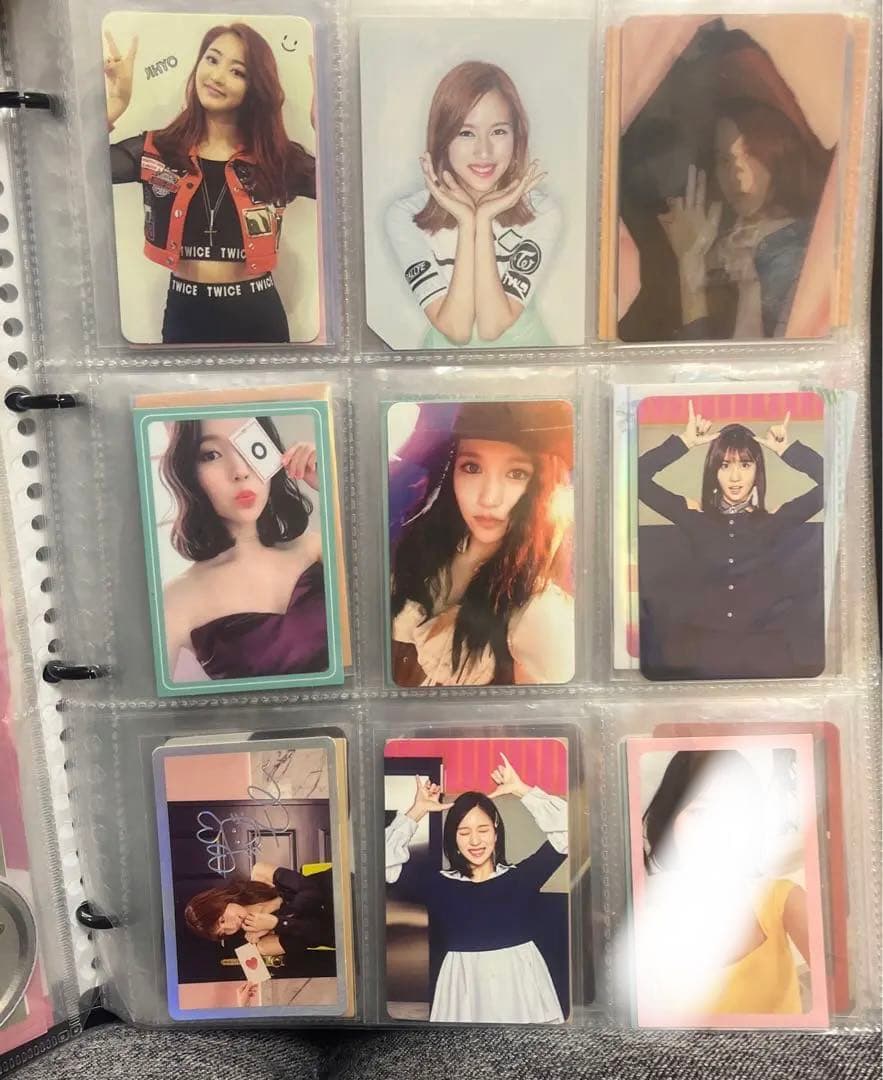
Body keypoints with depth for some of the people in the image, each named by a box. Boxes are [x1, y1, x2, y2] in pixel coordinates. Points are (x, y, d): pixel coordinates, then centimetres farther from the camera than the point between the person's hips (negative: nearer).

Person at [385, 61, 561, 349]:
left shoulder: (541, 213, -9)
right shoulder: (406, 217, -10)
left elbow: (492, 326, -16)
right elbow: (456, 330, -16)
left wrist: (484, 221, -20)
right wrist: (467, 223, -20)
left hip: (526, 358, 1)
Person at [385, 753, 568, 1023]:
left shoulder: (521, 876, 1)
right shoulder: (439, 884, 1)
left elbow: (566, 830, -6)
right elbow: (384, 859, -7)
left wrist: (521, 790, -5)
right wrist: (417, 811, -4)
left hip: (520, 985, 0)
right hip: (465, 990, 0)